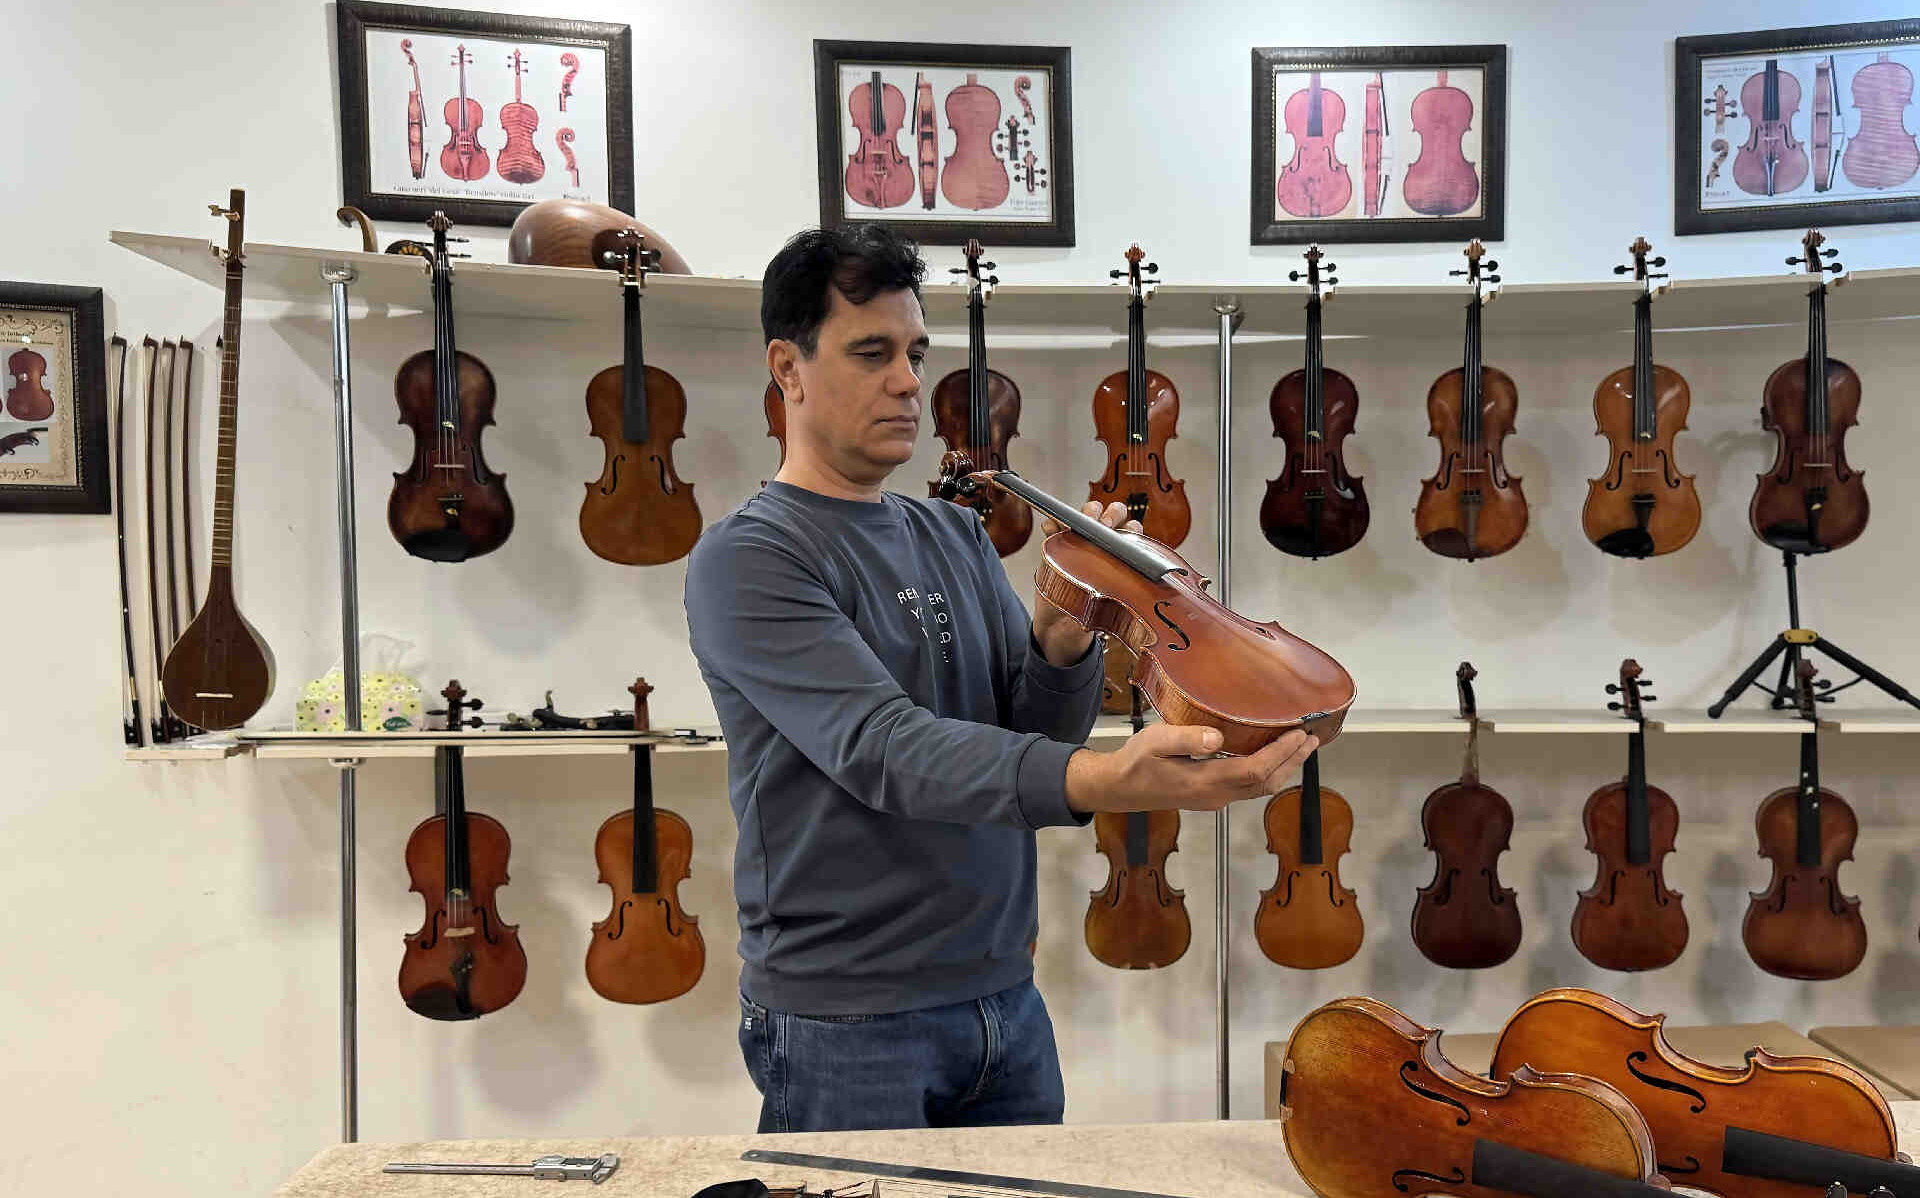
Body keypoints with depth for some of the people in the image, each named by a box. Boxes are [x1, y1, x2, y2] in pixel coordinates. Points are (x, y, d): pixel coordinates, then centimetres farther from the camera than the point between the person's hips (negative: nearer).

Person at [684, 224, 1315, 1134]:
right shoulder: (746, 560, -13)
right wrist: (1104, 781, -40)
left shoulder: (957, 536, 7)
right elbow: (882, 748, -26)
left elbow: (1040, 736, 1)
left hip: (1005, 1002, 6)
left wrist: (1062, 640, -21)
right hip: (845, 1026, -6)